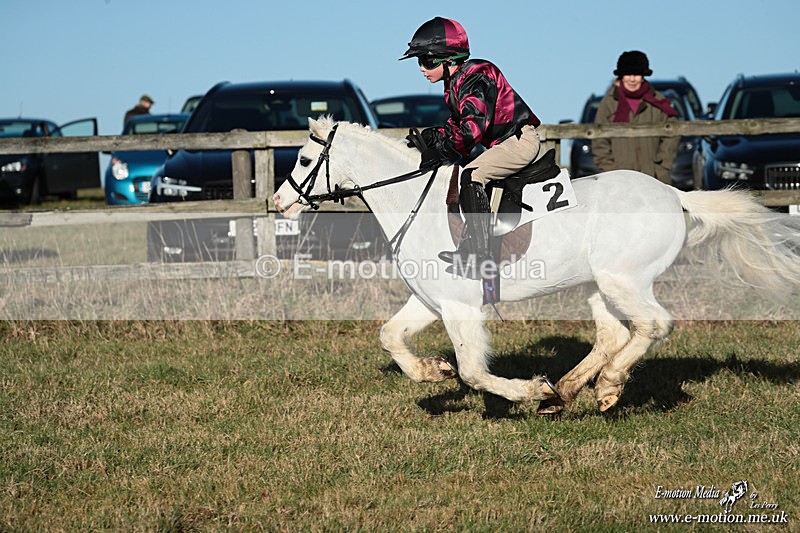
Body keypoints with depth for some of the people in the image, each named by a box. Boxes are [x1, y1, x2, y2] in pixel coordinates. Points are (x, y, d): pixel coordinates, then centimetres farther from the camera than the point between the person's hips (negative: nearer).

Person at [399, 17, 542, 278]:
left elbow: (474, 124, -30)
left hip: (521, 138, -11)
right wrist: (430, 137, 2)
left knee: (471, 175, -27)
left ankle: (479, 253, -29)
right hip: (503, 143, 11)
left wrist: (443, 149, -36)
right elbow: (457, 124, 19)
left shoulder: (475, 77, -17)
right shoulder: (455, 84, 15)